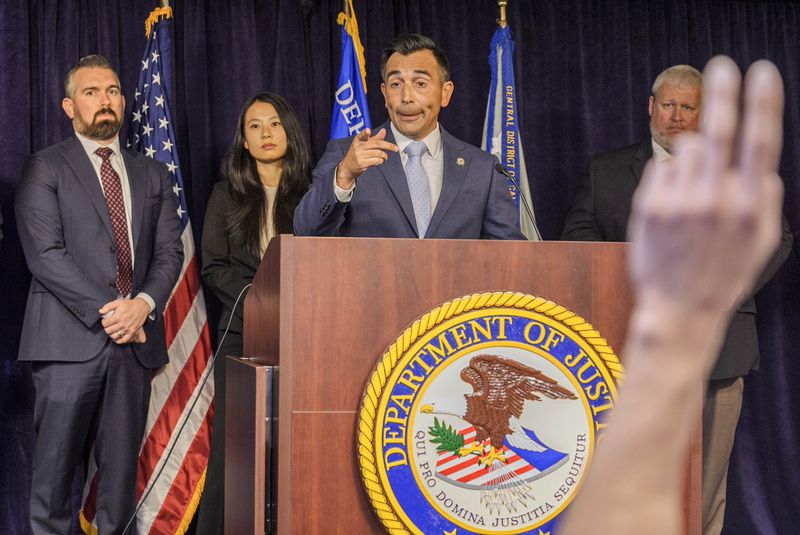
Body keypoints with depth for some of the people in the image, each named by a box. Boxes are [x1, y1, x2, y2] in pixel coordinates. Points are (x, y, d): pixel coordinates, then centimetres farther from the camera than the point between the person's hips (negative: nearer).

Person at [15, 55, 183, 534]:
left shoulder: (153, 175, 17)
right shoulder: (45, 169, 3)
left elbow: (170, 252, 10)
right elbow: (44, 253, -7)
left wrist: (143, 305, -9)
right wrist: (105, 310, -13)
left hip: (136, 339, 4)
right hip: (71, 338, -4)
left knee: (123, 464, 6)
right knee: (57, 461, -2)